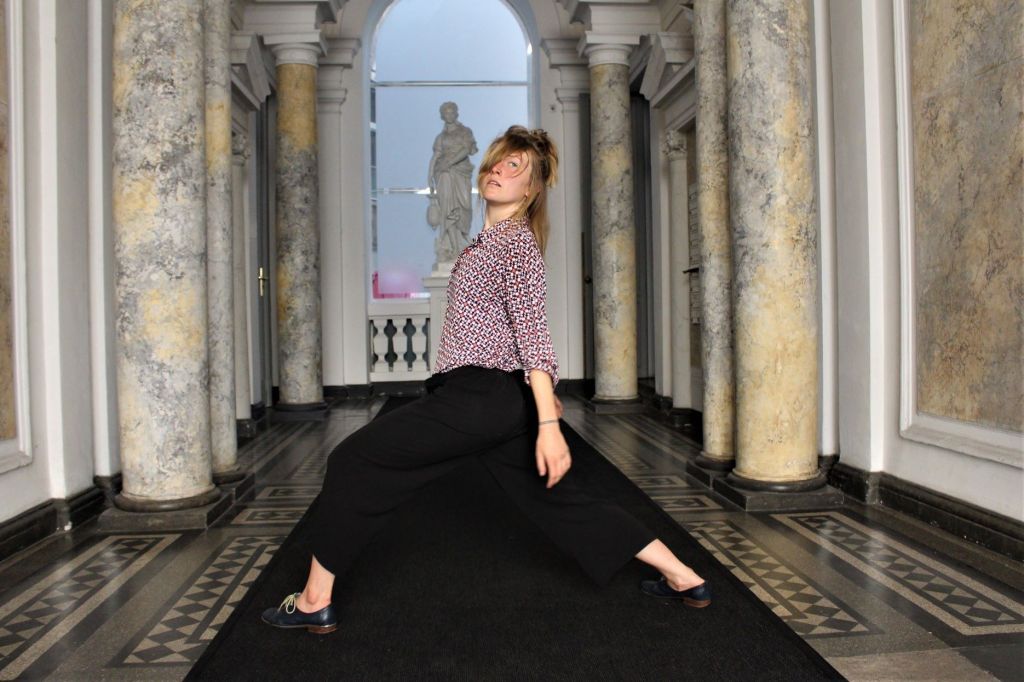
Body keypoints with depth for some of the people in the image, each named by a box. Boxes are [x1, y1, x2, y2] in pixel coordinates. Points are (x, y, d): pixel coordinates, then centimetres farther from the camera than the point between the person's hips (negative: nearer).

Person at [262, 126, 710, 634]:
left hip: (478, 398, -10)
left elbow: (533, 331, -18)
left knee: (352, 462, -1)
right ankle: (684, 578, 23)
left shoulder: (516, 239, -9)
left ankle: (315, 601, 10)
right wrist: (538, 402, 31)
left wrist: (548, 425, -24)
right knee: (556, 499, 15)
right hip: (500, 401, 10)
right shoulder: (488, 239, 19)